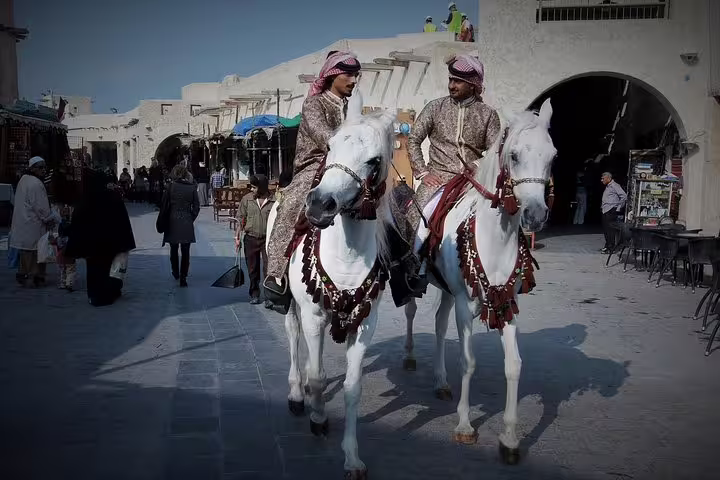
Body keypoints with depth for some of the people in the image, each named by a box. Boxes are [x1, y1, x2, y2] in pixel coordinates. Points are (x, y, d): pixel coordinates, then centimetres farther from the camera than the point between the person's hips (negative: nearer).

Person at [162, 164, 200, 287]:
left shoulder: (171, 187, -7)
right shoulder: (192, 188, -4)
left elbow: (164, 204, -3)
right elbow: (196, 206, -1)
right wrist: (191, 219, 10)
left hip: (173, 222, 0)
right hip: (187, 224, 0)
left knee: (174, 249, 18)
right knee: (185, 252, 4)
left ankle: (175, 273, 32)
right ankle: (183, 278, 2)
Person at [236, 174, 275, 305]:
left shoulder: (274, 201, -7)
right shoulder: (247, 199, 0)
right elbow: (241, 218, 5)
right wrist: (237, 235, 0)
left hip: (268, 239, -2)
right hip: (250, 238, 3)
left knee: (268, 267, -7)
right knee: (252, 269, 11)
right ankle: (254, 294, 24)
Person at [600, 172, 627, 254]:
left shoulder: (614, 186, -10)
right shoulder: (607, 187, 19)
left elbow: (624, 196, -15)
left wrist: (619, 208, -13)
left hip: (611, 211, -9)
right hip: (605, 211, 9)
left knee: (610, 229, -9)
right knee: (605, 229, 12)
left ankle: (611, 248, -7)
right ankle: (607, 245, 21)